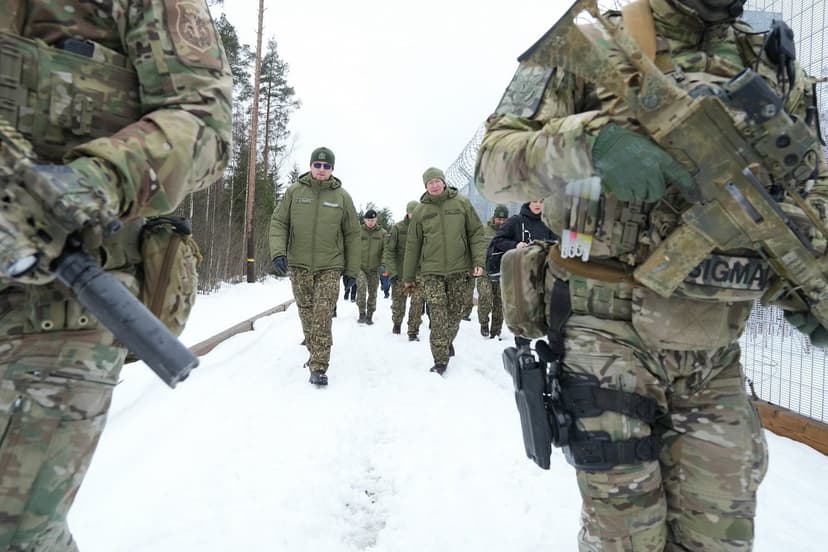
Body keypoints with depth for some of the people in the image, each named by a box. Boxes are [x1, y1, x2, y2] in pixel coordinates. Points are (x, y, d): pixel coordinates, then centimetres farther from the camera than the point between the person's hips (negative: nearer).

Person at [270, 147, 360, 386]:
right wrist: (278, 252, -12)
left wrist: (351, 270, 5)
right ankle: (315, 355, 30)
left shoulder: (342, 196, 2)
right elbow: (278, 223, 4)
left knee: (322, 318, -11)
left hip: (329, 267, -2)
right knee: (307, 316, 11)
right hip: (298, 265, 2)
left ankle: (318, 367, -6)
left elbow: (352, 235, 6)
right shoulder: (294, 191, 2)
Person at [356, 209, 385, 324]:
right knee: (361, 286, -23)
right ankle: (362, 313, -13)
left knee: (372, 293, 9)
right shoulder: (359, 232, 0)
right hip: (360, 267, -1)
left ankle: (369, 316, 23)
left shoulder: (382, 233, 1)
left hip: (375, 268, 1)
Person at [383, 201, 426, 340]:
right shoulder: (397, 228, -6)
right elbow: (389, 251, -9)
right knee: (398, 303, 13)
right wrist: (392, 271, -17)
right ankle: (396, 324, 40)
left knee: (418, 303, -11)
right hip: (400, 274, -1)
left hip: (419, 273, 1)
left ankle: (413, 331, 2)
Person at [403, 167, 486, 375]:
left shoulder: (461, 203, 2)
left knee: (455, 313, 11)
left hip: (458, 269, 1)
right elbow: (412, 245, 7)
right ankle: (440, 360, 1)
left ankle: (448, 341, 39)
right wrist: (409, 276, 9)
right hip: (432, 271, -1)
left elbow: (476, 232, 4)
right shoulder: (420, 211, 3)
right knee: (438, 316, -7)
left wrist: (479, 260, -7)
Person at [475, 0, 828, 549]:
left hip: (717, 354, 5)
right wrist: (589, 138, -26)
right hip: (611, 337, -4)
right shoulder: (589, 45, 0)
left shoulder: (777, 67, 14)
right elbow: (495, 162, -7)